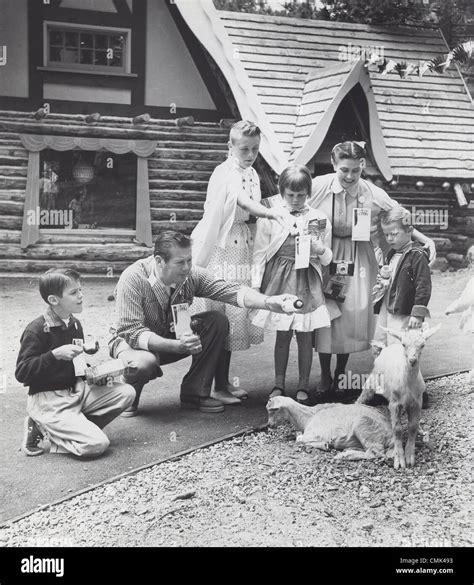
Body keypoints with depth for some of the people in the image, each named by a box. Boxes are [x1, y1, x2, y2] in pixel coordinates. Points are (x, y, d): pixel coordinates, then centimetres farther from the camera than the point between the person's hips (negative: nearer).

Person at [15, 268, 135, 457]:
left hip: (76, 390, 8)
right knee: (97, 444, -20)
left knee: (126, 392, -6)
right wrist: (55, 354, -27)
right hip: (48, 400, -8)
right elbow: (21, 373, -18)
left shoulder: (74, 324, 9)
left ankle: (74, 429, -2)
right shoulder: (36, 330, -15)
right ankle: (43, 429, 0)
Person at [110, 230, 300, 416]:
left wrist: (269, 301, -43)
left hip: (174, 335, 5)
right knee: (144, 363, -40)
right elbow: (132, 331, -32)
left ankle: (194, 393, -7)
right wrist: (176, 346, -45)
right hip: (134, 341, -5)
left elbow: (228, 290, -25)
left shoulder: (191, 274, -16)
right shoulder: (133, 279, -29)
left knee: (217, 321, -17)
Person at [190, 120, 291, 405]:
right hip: (222, 250, -8)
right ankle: (217, 385, 4)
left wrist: (271, 216, -4)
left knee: (236, 314, 12)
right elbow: (243, 202, -31)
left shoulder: (253, 174, 12)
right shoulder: (225, 173, -13)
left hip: (243, 250, 8)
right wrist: (273, 213, -46)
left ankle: (225, 381, 23)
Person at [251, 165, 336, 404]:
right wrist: (256, 285, -2)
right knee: (282, 334, 4)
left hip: (307, 281, 1)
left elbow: (327, 259, 9)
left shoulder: (319, 219, 4)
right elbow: (259, 254, 2)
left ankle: (303, 387, 16)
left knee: (305, 335, 4)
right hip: (279, 279, -1)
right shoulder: (269, 217, 0)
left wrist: (319, 250, -13)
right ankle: (278, 385, 16)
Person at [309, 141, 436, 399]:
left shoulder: (374, 195, -11)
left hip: (358, 259, 1)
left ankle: (341, 373, 27)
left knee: (353, 314, 4)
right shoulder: (318, 187, -14)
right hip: (324, 257, -1)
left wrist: (425, 239, -6)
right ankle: (325, 377, 19)